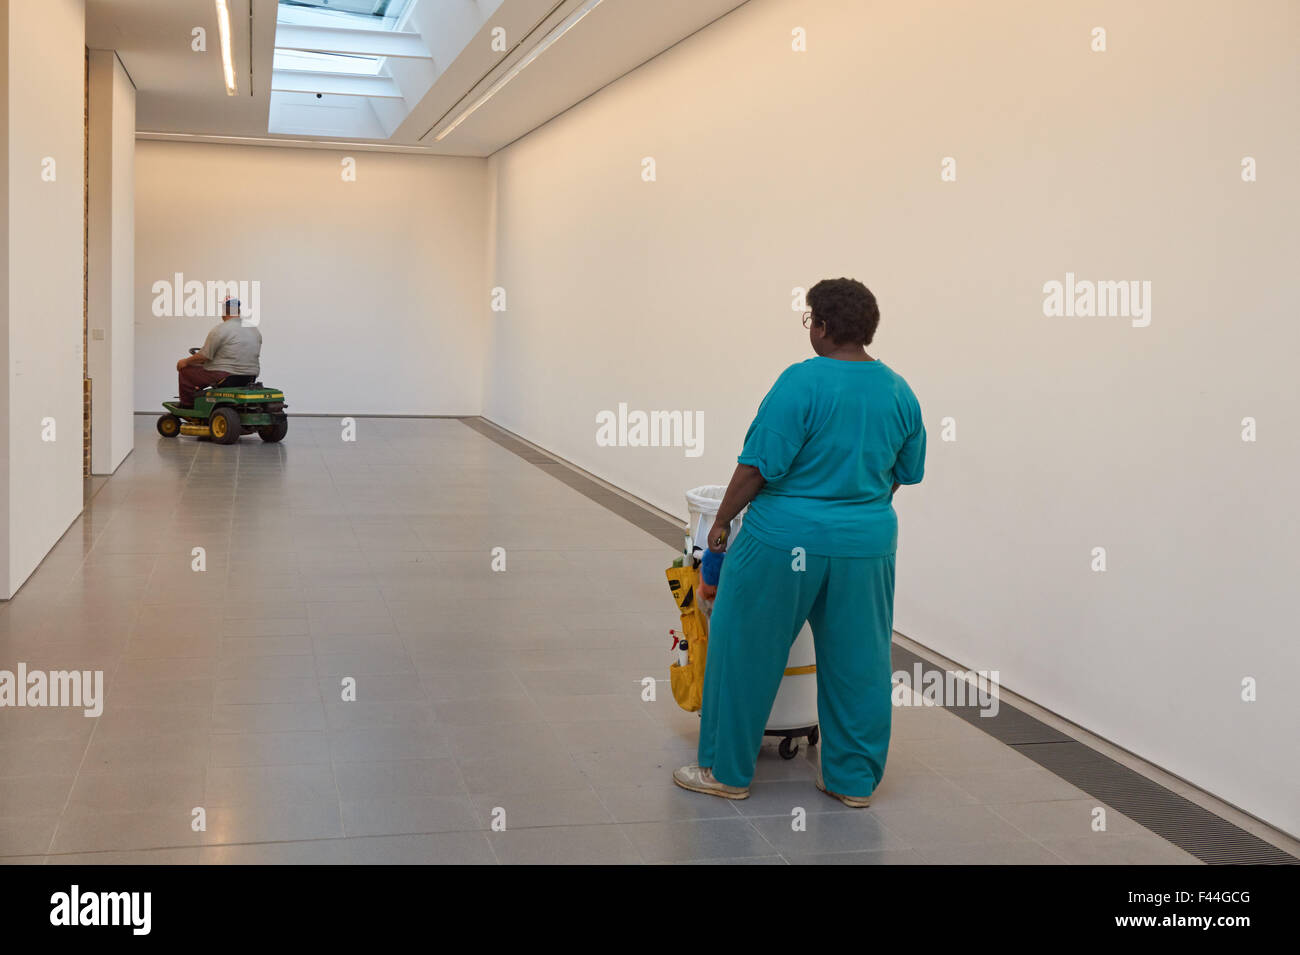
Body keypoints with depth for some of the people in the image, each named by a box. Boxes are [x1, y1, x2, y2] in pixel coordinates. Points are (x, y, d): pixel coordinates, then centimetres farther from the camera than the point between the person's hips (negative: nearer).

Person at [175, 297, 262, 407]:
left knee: (186, 370, 8)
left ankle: (187, 406, 16)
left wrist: (185, 362, 4)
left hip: (227, 377, -8)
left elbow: (204, 356, -13)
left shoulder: (219, 330, -14)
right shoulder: (255, 329, 8)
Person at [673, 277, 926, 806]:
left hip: (787, 540, -5)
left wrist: (721, 521, -4)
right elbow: (902, 474, 13)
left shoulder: (803, 381, -14)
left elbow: (758, 465, -15)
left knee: (745, 652, 8)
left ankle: (727, 769, 16)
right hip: (868, 543, 5)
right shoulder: (900, 392, 4)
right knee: (857, 663, 13)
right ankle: (853, 778, 21)